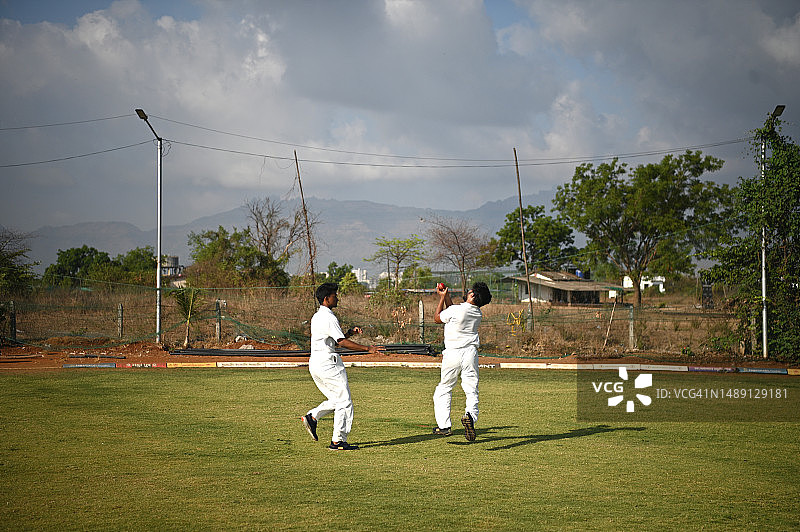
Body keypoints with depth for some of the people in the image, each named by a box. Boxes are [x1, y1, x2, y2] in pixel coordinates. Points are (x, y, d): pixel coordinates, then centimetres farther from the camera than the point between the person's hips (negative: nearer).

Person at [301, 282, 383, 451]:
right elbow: (342, 342, -20)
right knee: (344, 401, -4)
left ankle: (312, 417, 9)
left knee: (336, 399, 20)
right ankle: (338, 441, -3)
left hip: (315, 365, 10)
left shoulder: (317, 316, 17)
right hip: (327, 364, -10)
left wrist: (350, 332, 10)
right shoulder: (329, 317, -14)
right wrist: (368, 349, -21)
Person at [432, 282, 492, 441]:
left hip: (453, 353, -4)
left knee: (444, 388, 11)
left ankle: (444, 425, 10)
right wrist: (446, 296, 24)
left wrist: (442, 298, 10)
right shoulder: (478, 313, 5)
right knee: (471, 389, 3)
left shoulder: (456, 310, -16)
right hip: (471, 352, 4)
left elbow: (437, 318, 3)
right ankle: (470, 414, -26)